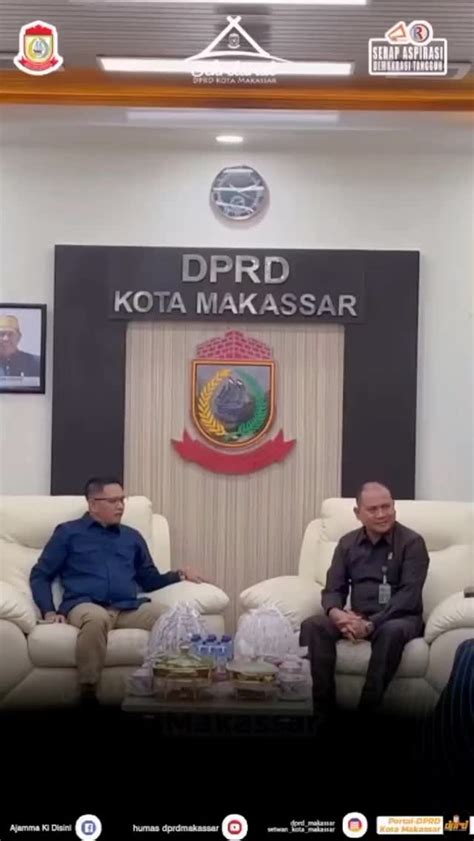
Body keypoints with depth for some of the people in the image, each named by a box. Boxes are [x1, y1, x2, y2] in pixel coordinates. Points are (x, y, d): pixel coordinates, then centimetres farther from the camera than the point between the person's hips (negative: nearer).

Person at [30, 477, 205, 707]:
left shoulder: (132, 537, 25)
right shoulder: (67, 532, 15)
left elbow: (149, 580, 28)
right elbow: (40, 575, 13)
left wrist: (178, 575, 9)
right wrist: (49, 611, -3)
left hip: (129, 608, 3)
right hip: (85, 605, -3)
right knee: (97, 618, -41)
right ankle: (88, 693, -35)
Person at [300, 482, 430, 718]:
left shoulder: (412, 542, -5)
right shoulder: (347, 543, 10)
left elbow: (409, 595, -14)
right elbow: (333, 590, 5)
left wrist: (371, 624, -26)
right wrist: (337, 614, -20)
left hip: (400, 617, -4)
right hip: (357, 617, 4)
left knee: (391, 631, -39)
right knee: (312, 625, -23)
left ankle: (367, 711, -30)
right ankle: (322, 708, -21)